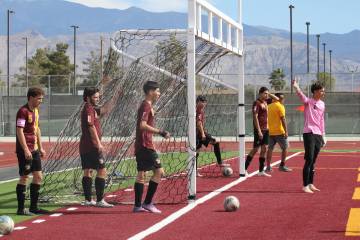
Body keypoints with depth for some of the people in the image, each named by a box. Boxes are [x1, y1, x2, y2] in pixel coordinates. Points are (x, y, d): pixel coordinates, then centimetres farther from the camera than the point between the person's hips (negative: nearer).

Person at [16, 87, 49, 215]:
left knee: (38, 177, 9)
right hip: (25, 151, -9)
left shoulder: (35, 110, 13)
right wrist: (26, 150, -22)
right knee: (24, 177, -4)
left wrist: (40, 147, 20)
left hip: (34, 150, 9)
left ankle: (33, 207, 17)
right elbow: (19, 131, -19)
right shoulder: (23, 111, -14)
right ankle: (21, 208, 3)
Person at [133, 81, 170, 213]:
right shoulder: (146, 106, -12)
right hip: (146, 145, -10)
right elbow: (143, 125, -22)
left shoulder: (146, 105, 18)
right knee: (159, 171, -8)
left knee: (141, 174, 9)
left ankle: (138, 206, 10)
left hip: (141, 146, 10)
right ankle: (147, 203, -6)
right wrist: (160, 132, -22)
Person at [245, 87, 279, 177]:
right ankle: (244, 169, 1)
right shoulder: (257, 103, -12)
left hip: (266, 129, 8)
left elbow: (277, 99, 25)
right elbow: (255, 117, -18)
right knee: (255, 149, -6)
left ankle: (261, 171, 11)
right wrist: (259, 131, -22)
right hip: (259, 130, -8)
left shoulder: (265, 102, 12)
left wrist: (269, 94, 9)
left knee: (264, 149, 6)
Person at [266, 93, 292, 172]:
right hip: (279, 132, -7)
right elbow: (283, 119, -15)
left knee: (270, 148, 8)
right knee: (285, 148, 6)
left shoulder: (269, 106, 12)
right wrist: (286, 131, -15)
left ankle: (268, 167, 5)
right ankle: (282, 166, 5)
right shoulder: (280, 106, -9)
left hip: (270, 132, 7)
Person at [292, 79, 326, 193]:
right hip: (309, 134, -6)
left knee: (313, 162, 12)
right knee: (309, 160, -9)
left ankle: (311, 184, 20)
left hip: (318, 135, 6)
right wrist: (296, 87, -50)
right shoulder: (308, 101, -6)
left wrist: (323, 136, 19)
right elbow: (301, 96, -29)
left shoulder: (322, 104, 14)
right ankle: (305, 186, -5)